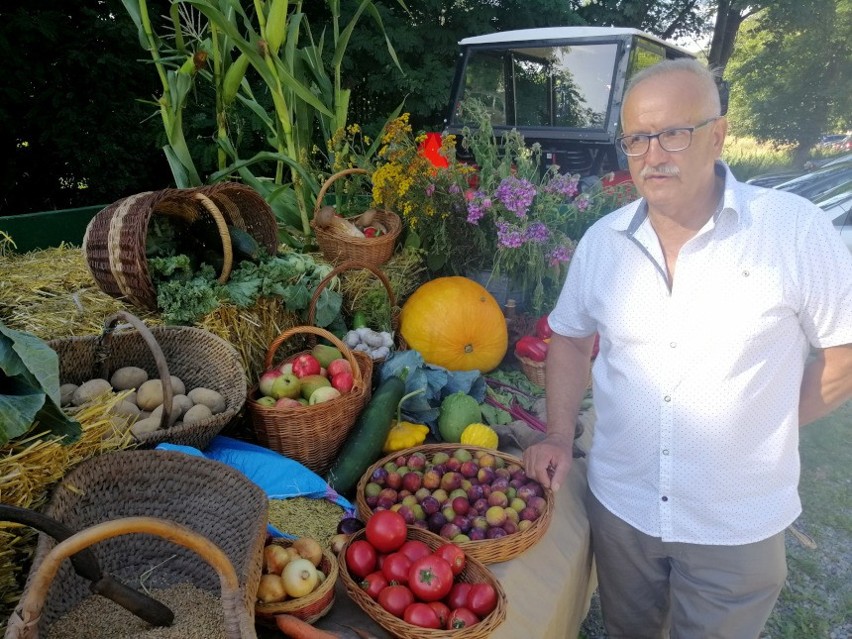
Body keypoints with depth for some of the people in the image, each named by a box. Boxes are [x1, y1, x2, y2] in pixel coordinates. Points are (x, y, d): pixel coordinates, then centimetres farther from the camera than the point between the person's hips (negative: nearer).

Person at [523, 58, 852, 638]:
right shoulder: (602, 241, -4)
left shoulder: (795, 229, -13)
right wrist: (560, 437, -3)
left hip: (739, 526, -2)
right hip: (619, 506, 3)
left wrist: (767, 428, -8)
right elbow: (571, 337, 7)